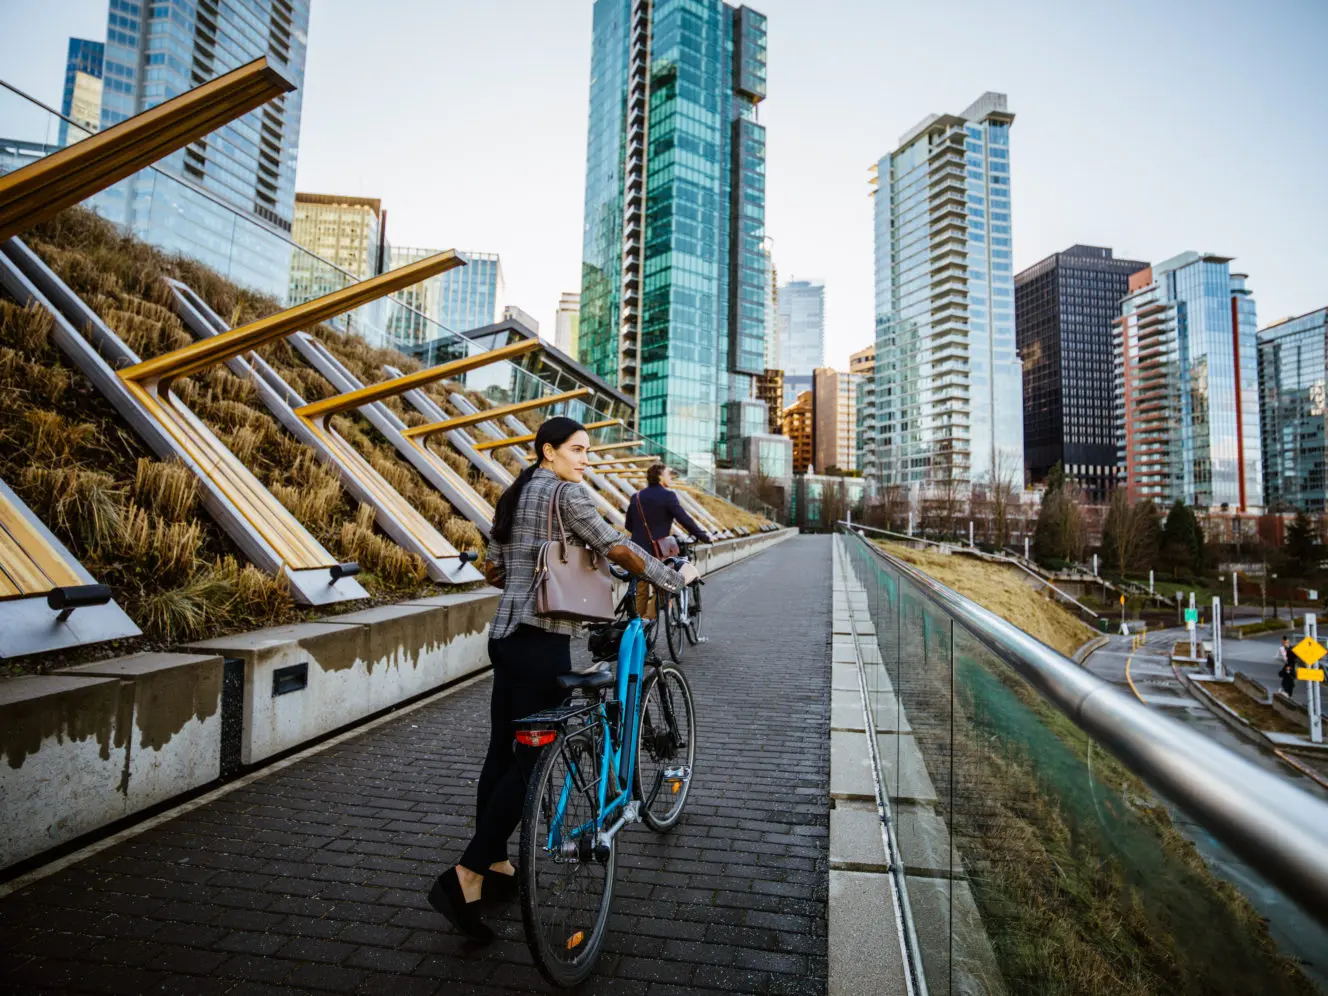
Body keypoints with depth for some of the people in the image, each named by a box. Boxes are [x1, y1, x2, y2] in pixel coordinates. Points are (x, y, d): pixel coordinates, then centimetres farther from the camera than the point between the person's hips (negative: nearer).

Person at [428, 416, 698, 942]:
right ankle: (465, 877, -2)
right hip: (542, 641, -9)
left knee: (501, 752, 15)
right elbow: (619, 550, -14)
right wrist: (677, 578, -3)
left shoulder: (512, 496, 15)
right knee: (530, 761, -2)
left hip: (505, 634, 9)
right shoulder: (566, 493, -10)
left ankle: (493, 866, 27)